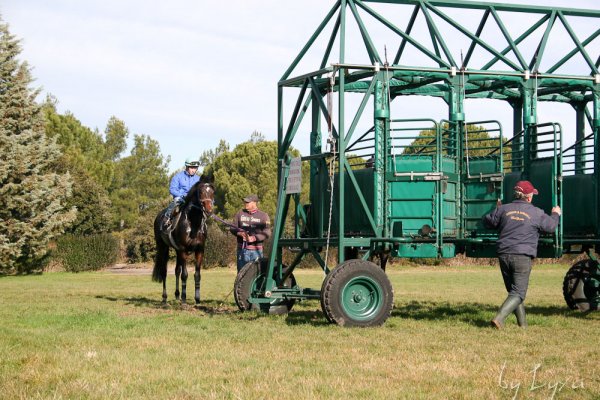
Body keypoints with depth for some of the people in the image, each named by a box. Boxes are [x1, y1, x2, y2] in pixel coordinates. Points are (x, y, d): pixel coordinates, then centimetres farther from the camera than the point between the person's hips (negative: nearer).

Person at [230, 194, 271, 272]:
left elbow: (267, 233, -7)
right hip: (242, 249, 2)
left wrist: (254, 238, -21)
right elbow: (232, 228, 9)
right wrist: (239, 233, -13)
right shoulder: (240, 213, 10)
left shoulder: (263, 216, 2)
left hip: (256, 250, -2)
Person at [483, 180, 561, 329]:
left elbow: (487, 221, 17)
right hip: (522, 257, -4)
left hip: (504, 255, 4)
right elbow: (551, 227, 13)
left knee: (513, 290, 17)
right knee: (518, 293, -4)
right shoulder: (537, 213, 0)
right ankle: (498, 319, -23)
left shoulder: (504, 209, 6)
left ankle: (523, 324, 21)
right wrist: (555, 214, 33)